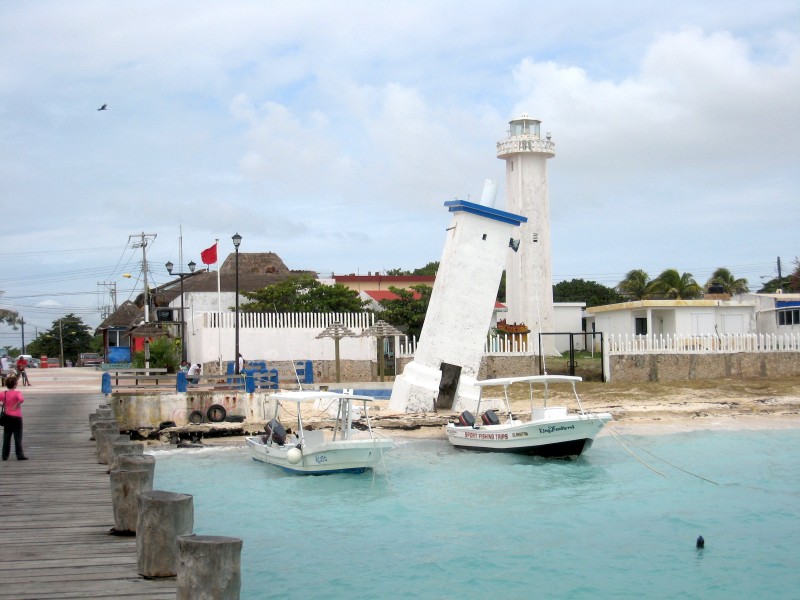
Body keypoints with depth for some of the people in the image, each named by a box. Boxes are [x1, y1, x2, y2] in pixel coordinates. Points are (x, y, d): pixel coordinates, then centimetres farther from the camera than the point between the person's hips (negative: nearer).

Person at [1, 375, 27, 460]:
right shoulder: (17, 393, -13)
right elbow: (21, 399, -32)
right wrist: (16, 405, -17)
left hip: (7, 417, 4)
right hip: (16, 417, -4)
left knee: (6, 437, 11)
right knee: (18, 437, 1)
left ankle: (5, 455, 14)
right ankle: (20, 455, 0)